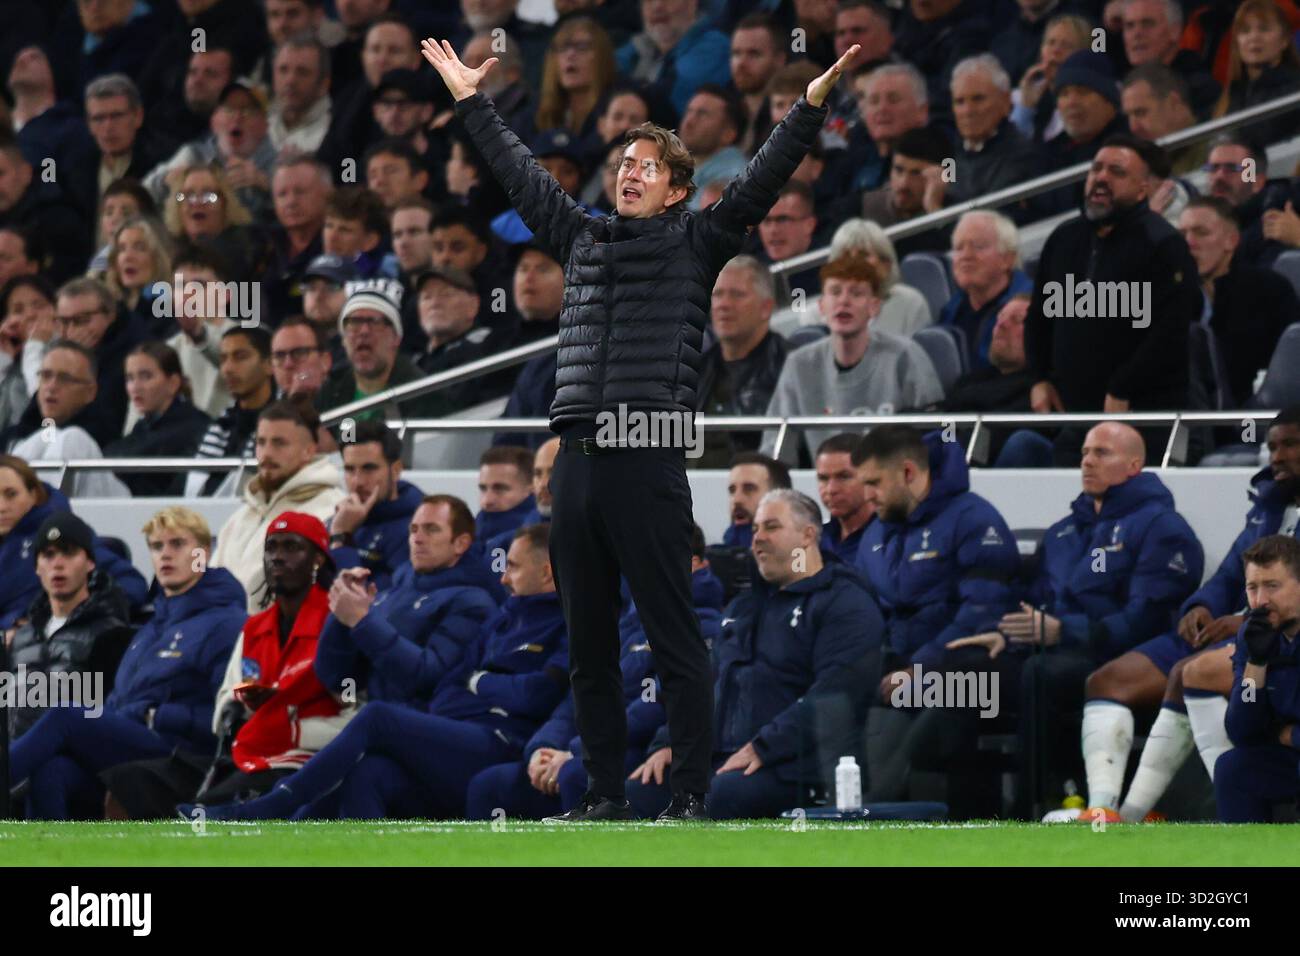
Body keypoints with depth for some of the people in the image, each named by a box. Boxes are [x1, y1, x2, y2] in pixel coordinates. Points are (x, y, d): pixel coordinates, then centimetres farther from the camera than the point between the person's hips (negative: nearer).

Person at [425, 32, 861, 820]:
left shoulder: (693, 245, 6)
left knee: (675, 640, -5)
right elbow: (521, 175, 30)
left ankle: (690, 798, -5)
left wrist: (812, 106, -11)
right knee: (588, 646, 8)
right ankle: (607, 794, 14)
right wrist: (472, 102, 36)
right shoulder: (581, 237, 19)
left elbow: (760, 183, -2)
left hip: (648, 465, -6)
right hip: (576, 460, 6)